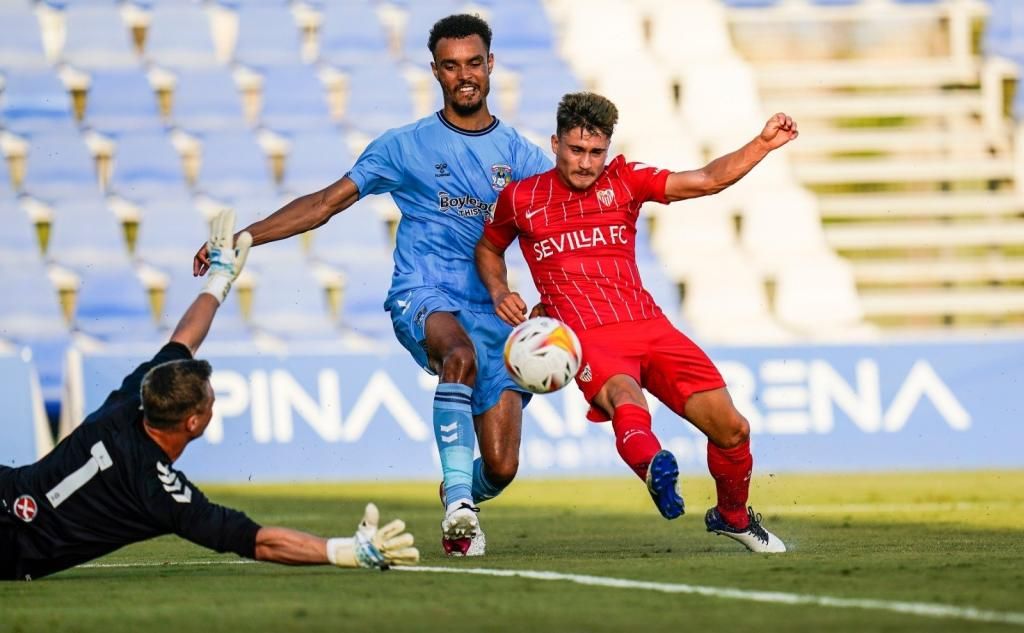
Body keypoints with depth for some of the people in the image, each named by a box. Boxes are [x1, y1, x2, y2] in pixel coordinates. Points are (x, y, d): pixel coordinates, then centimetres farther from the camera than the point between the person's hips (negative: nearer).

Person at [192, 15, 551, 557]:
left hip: (492, 310, 2)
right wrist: (239, 240, 1)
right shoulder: (405, 146, 8)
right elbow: (324, 204, 9)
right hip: (423, 297, -2)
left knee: (500, 468, -7)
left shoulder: (519, 155, 10)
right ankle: (457, 503, -41)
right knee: (462, 352, -40)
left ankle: (462, 498, 31)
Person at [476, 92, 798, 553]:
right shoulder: (521, 199, 9)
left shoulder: (623, 180, 11)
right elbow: (489, 247, 28)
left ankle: (733, 517, 25)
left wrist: (763, 145, -5)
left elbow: (708, 181, 7)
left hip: (649, 326, 3)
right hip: (587, 338, -3)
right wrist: (499, 293, 8)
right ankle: (653, 466, -71)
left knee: (731, 429, -2)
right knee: (625, 398, -39)